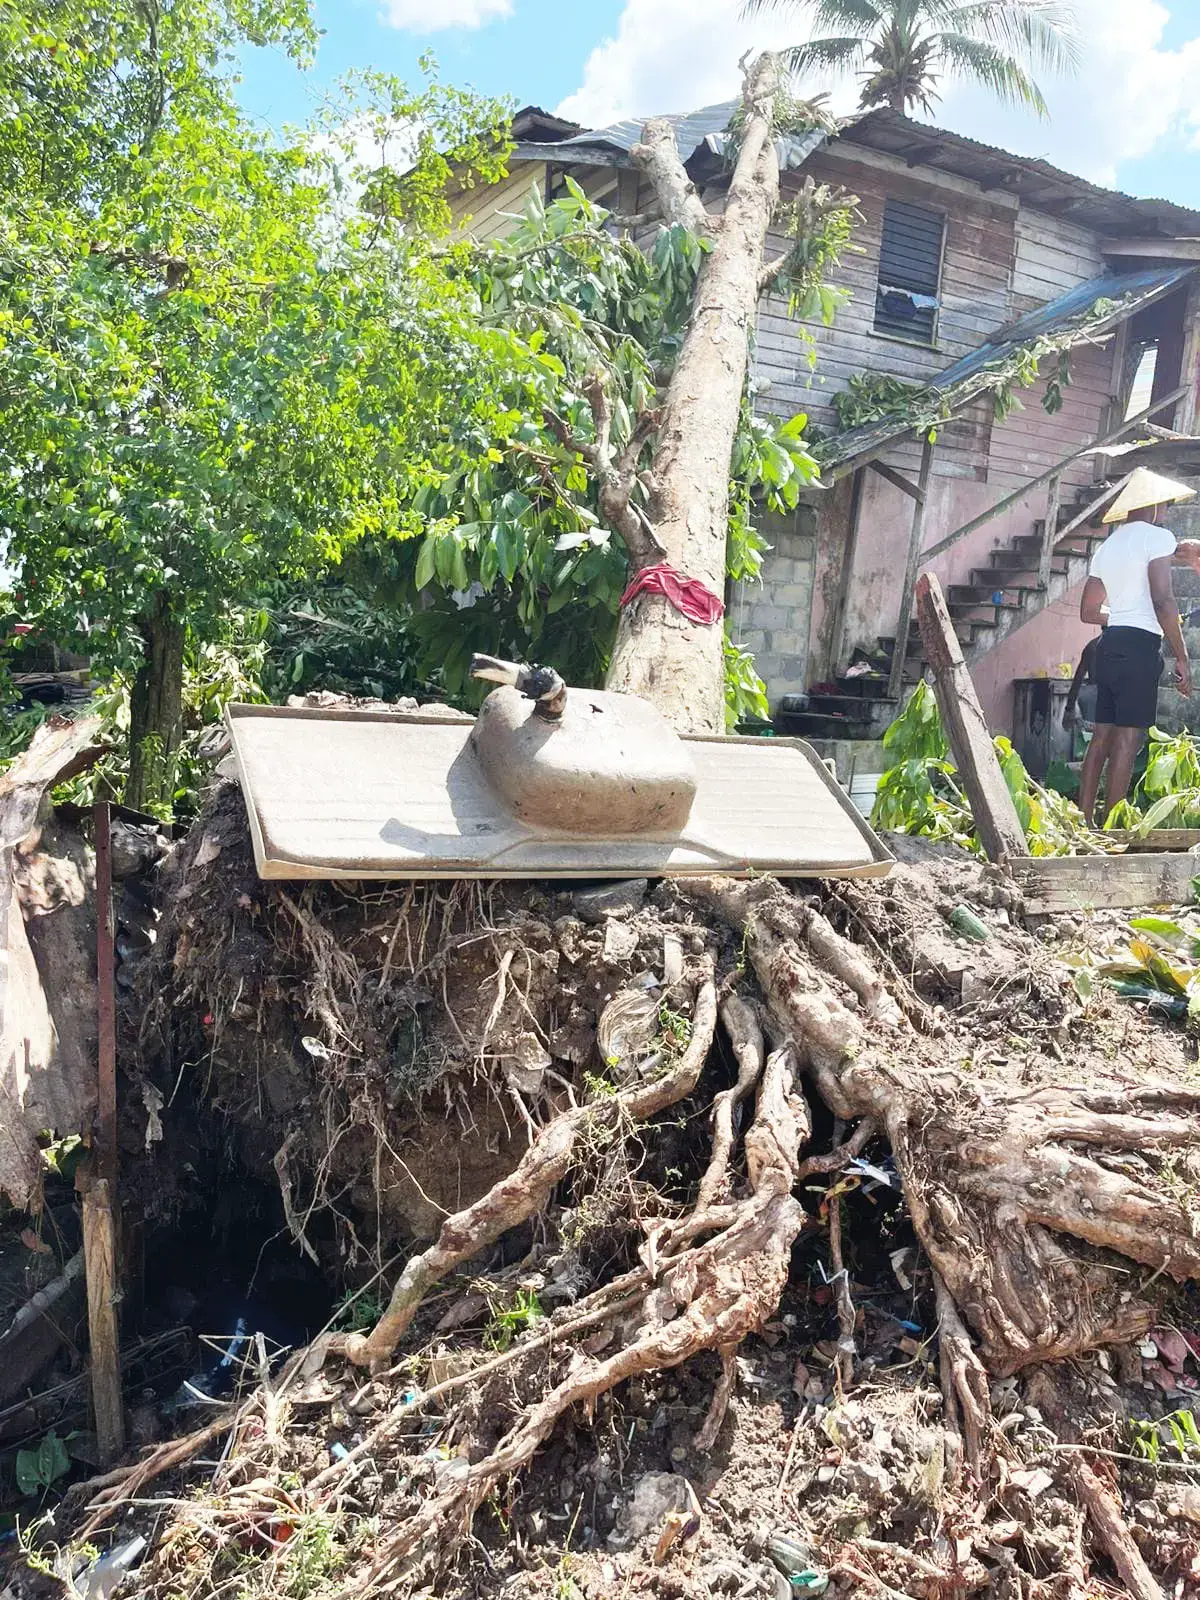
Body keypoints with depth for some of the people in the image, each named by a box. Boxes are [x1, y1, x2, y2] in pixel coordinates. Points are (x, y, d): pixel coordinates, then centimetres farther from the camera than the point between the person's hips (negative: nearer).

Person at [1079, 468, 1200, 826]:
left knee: (1103, 734, 8)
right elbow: (1163, 600, -15)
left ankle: (1085, 819, 8)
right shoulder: (1157, 536, -4)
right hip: (1139, 645, -8)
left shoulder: (1107, 546, 19)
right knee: (1129, 738, -9)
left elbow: (1088, 611, 20)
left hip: (1109, 645, 8)